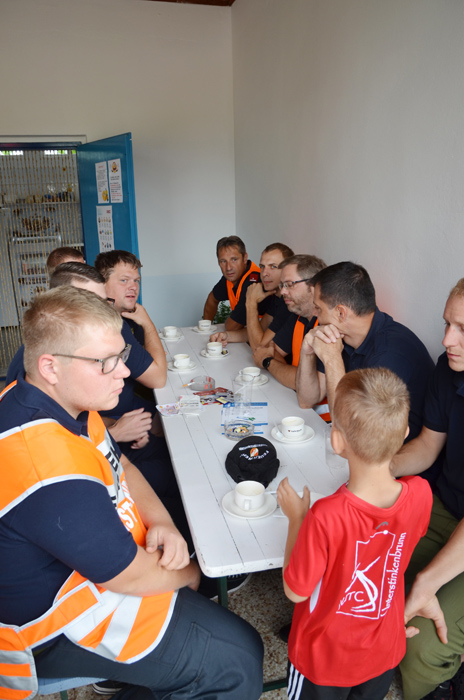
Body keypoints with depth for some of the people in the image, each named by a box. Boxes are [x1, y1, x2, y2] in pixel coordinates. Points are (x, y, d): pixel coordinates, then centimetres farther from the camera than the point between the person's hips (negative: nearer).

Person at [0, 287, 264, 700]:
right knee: (239, 664, -7)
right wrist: (190, 574, -6)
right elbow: (130, 576, -27)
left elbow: (119, 467, 8)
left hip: (101, 554, 9)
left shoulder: (60, 401, -6)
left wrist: (161, 522, -9)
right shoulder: (48, 465, -37)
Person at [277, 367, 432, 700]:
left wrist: (296, 518, -16)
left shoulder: (325, 517, -41)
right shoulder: (420, 494, -26)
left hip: (324, 659, -3)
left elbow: (296, 592, -23)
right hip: (385, 652, 4)